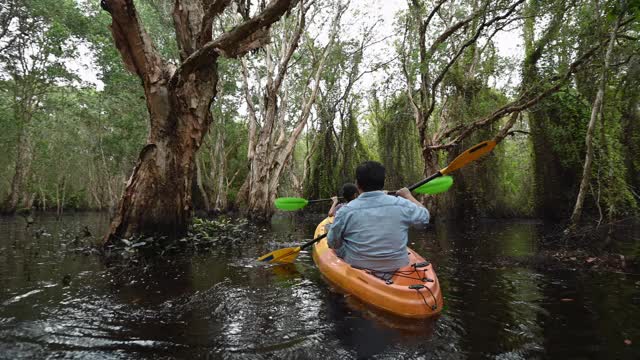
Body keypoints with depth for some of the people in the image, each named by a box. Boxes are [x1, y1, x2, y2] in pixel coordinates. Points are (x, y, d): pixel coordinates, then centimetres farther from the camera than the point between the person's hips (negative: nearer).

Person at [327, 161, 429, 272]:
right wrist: (408, 195, 20)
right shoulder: (401, 204, -11)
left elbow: (333, 243, -5)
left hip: (357, 267, -1)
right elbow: (424, 217, 6)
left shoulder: (345, 211, -14)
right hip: (397, 267, 2)